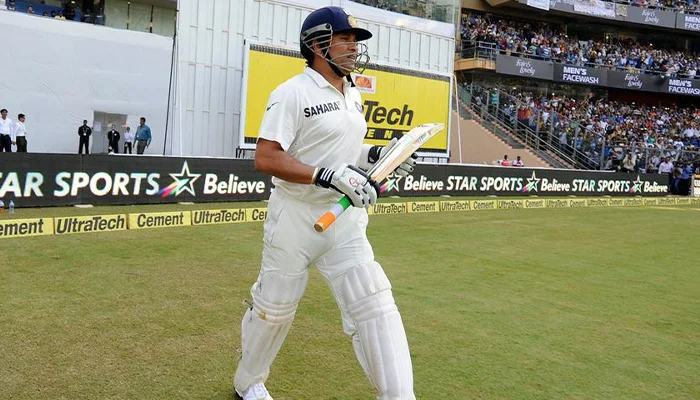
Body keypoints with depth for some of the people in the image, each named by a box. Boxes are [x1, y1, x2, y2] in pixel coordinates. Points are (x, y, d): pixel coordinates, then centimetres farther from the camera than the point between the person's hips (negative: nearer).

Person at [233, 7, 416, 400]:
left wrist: (377, 154, 3)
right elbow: (266, 158, -20)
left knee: (374, 304, -3)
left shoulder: (353, 95, 11)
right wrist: (330, 175, -28)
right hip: (296, 219, -6)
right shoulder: (293, 93, -13)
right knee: (274, 308, 10)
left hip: (345, 218, 6)